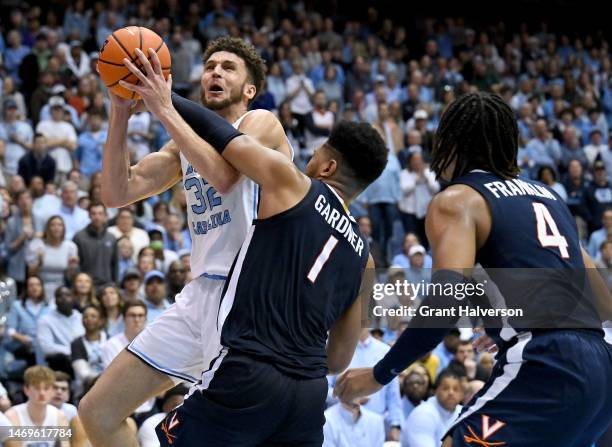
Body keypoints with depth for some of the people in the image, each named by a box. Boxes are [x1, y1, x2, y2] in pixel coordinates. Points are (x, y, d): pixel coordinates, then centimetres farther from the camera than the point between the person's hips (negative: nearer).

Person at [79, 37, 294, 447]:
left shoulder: (261, 123, -1)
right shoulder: (186, 143, 20)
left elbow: (223, 175, -22)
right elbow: (118, 193, 10)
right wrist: (121, 112, 2)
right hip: (202, 293, 7)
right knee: (98, 413, 6)